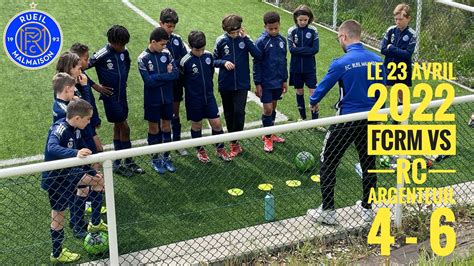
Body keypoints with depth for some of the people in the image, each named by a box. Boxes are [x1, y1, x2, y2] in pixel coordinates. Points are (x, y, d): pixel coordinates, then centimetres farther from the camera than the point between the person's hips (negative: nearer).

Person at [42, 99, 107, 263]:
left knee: (99, 180, 15)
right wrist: (76, 153, -62)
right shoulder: (59, 128, -27)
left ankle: (95, 223, 28)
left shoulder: (75, 130, -1)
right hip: (55, 179, -8)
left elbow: (83, 155, 13)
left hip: (68, 173, 8)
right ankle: (57, 254, 26)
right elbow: (52, 148, -48)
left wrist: (92, 173, 18)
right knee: (58, 215, 5)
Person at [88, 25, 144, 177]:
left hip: (122, 95, 7)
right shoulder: (101, 55, -20)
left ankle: (117, 163, 22)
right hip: (110, 97, -6)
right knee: (124, 128, -3)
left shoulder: (123, 51, -2)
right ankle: (129, 162, 12)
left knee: (118, 127, 13)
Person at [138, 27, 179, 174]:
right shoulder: (143, 59, -15)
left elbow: (176, 73, -9)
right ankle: (155, 159, 23)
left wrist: (158, 77, -19)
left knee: (166, 126, 13)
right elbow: (149, 81, -21)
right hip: (152, 100, -4)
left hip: (167, 98, 4)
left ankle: (166, 157, 26)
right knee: (154, 128, 9)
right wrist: (166, 75, -15)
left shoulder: (166, 54, -3)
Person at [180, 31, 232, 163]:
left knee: (216, 123, 3)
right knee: (196, 124, 11)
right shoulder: (185, 61, -18)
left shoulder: (208, 55, -5)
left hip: (209, 96, 4)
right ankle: (200, 151, 28)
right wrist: (192, 89, 4)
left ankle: (220, 149, 20)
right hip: (194, 99, -3)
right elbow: (181, 80, -4)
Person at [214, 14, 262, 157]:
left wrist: (245, 38, -18)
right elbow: (214, 60, 6)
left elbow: (258, 55, -14)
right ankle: (234, 142, 24)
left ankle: (235, 142, 3)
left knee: (239, 112, -10)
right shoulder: (221, 41, -3)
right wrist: (224, 62, -15)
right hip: (226, 85, 1)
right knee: (229, 114, 10)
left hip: (242, 84, -1)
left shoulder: (244, 38, -3)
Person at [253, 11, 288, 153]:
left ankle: (270, 134, 28)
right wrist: (257, 83, -11)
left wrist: (284, 80, 14)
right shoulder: (261, 42, -13)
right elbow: (256, 64, -10)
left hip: (278, 82, 5)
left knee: (273, 108, 14)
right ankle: (267, 138, 11)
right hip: (266, 83, -5)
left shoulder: (282, 40, 2)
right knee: (268, 109, -4)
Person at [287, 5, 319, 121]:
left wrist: (299, 49, -14)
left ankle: (315, 118, 1)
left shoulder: (313, 31, -5)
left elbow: (315, 49, -11)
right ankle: (302, 117, 26)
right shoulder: (292, 31, -4)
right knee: (299, 91, 13)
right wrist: (307, 49, -15)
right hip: (296, 67, 1)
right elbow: (291, 49, -12)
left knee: (313, 92, -4)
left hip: (309, 68, -1)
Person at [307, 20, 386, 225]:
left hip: (346, 121, -5)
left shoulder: (341, 63, -16)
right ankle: (367, 208, 29)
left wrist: (313, 102, 16)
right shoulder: (377, 61, -1)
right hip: (370, 121, 5)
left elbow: (323, 87, -5)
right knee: (368, 165, 18)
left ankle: (327, 211, 13)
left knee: (328, 164, 9)